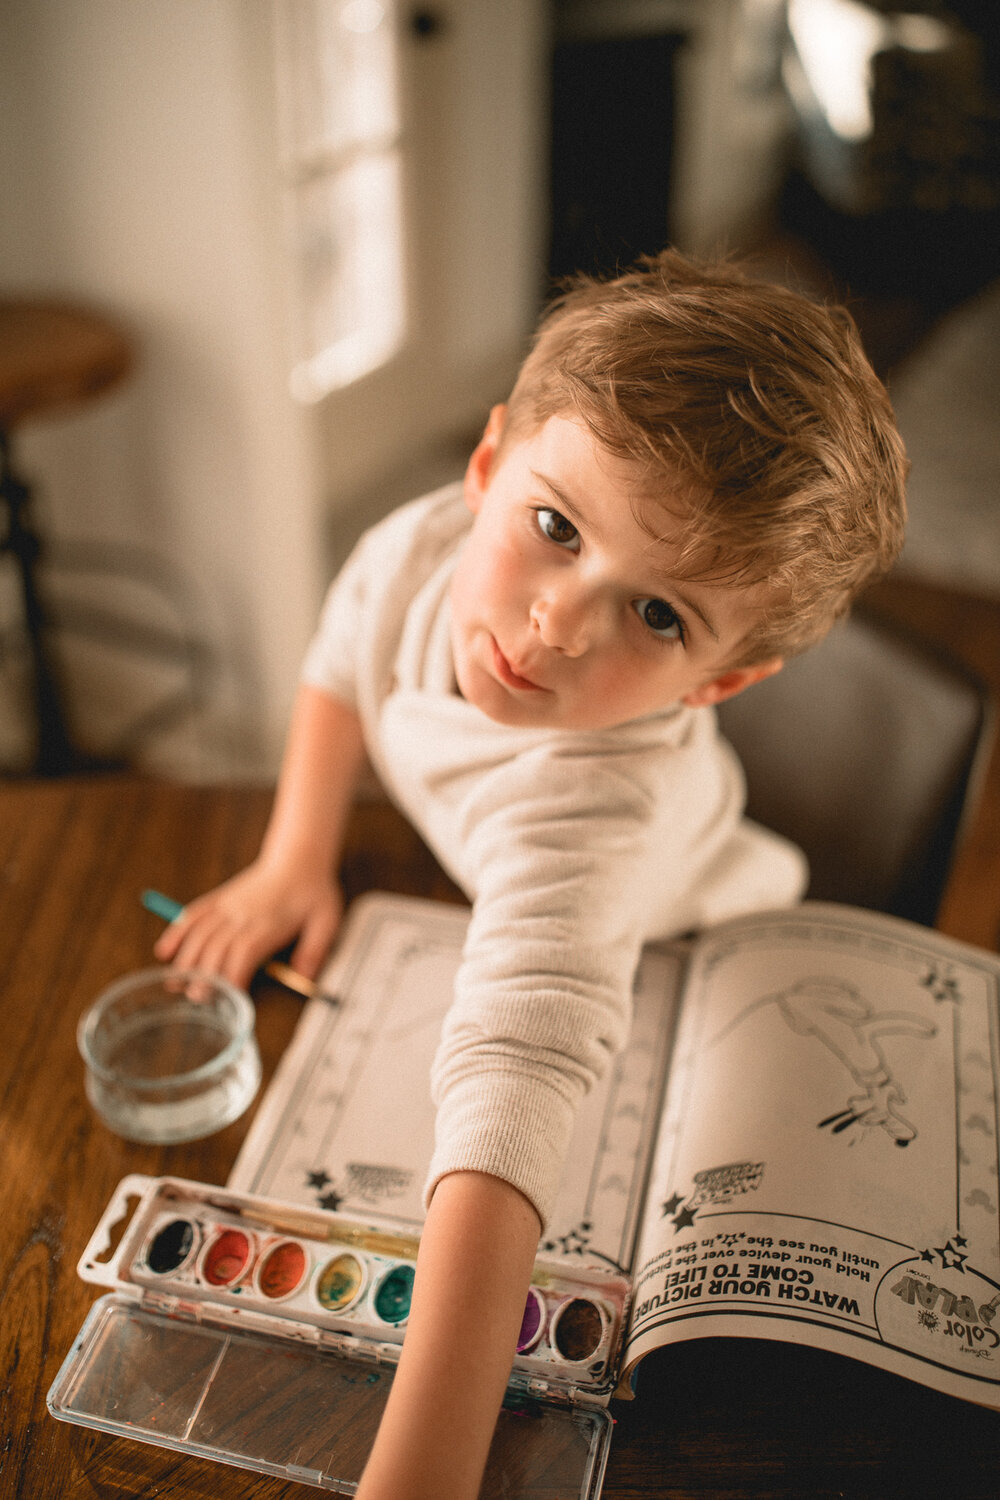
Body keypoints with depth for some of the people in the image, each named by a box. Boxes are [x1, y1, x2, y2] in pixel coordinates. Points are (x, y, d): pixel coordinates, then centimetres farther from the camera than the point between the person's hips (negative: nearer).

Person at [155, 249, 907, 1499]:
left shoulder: (594, 805, -50)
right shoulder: (423, 549, -29)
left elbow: (517, 1085, -61)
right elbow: (340, 660, -6)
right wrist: (293, 859, -12)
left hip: (682, 968, -5)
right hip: (475, 910, 5)